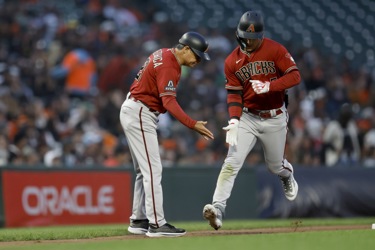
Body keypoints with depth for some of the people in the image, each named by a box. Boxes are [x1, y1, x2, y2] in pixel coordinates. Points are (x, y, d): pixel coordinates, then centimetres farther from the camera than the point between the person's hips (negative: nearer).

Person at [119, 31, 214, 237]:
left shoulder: (164, 55, 10)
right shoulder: (168, 66, -21)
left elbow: (143, 81, 20)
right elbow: (169, 102, -30)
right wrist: (192, 124, -37)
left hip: (133, 110, 11)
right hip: (140, 114, -11)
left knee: (144, 170, 15)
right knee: (153, 170, -12)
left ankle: (138, 221, 20)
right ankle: (156, 224, -15)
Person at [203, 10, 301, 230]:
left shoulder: (275, 50, -10)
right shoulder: (233, 61, -3)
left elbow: (295, 76, -14)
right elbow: (234, 94, -2)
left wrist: (269, 86, -28)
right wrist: (234, 121, -17)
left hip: (275, 118, -1)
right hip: (247, 117, 1)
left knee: (275, 165, 13)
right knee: (232, 162, -15)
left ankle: (287, 175, 51)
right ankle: (218, 208, -22)